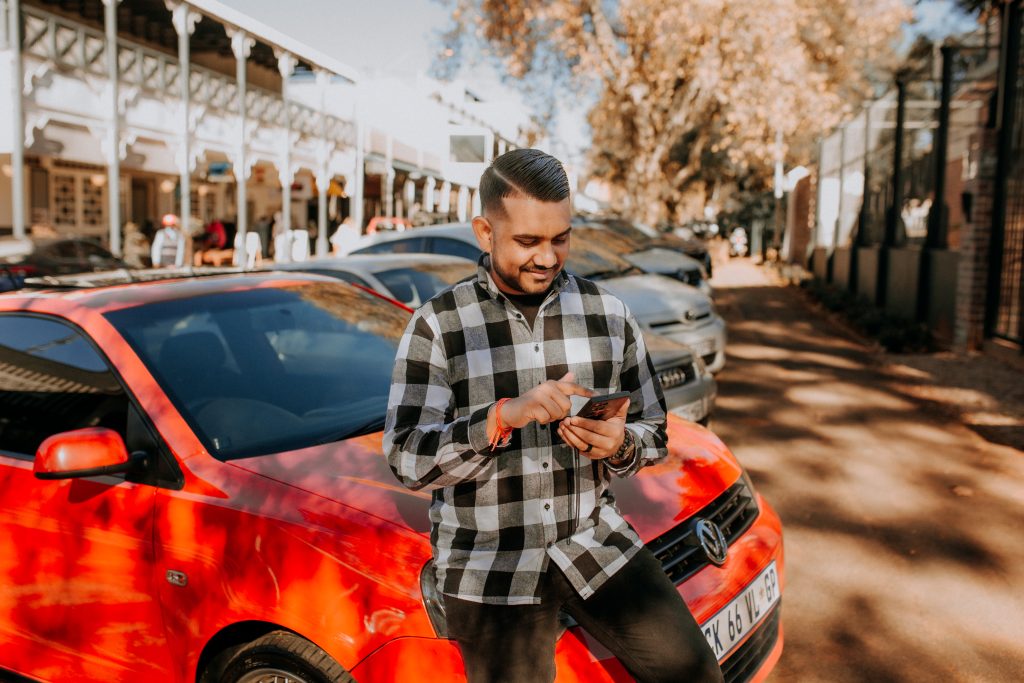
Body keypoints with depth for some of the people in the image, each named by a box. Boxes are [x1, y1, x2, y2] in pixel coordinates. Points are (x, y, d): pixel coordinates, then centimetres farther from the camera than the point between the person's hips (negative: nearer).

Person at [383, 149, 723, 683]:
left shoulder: (608, 313, 3)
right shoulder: (437, 325, -6)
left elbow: (654, 433, 9)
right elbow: (407, 459, -14)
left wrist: (619, 447, -15)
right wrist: (505, 416, -28)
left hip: (594, 539, 3)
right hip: (487, 562, -2)